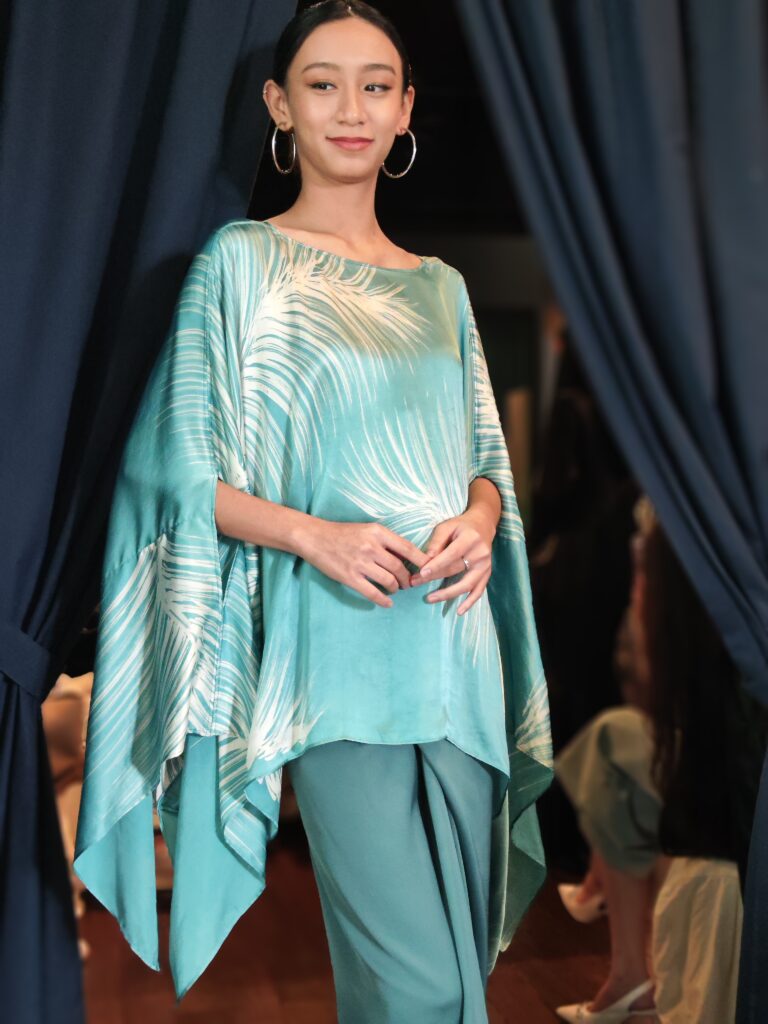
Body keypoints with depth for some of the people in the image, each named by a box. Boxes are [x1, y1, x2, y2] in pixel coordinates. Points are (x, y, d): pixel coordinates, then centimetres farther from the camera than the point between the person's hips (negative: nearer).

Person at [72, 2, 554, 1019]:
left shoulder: (441, 285, 16)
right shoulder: (240, 262, 3)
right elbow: (181, 469, -2)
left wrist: (479, 522, -5)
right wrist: (312, 533, -17)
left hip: (455, 647, 5)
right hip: (336, 654, -5)